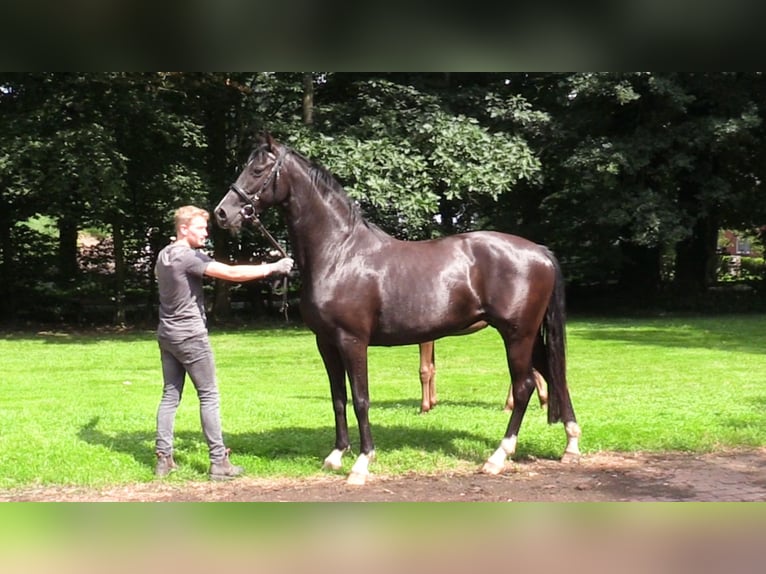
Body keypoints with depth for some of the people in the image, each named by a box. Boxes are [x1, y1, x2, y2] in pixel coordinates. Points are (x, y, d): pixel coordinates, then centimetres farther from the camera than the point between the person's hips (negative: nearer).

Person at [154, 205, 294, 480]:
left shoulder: (163, 256, 10)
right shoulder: (191, 257, -18)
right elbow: (231, 273, -26)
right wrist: (272, 268, -21)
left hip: (166, 334, 8)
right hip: (191, 336, -8)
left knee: (170, 396, 10)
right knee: (209, 397, -2)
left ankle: (163, 459, 11)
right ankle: (218, 462, 0)